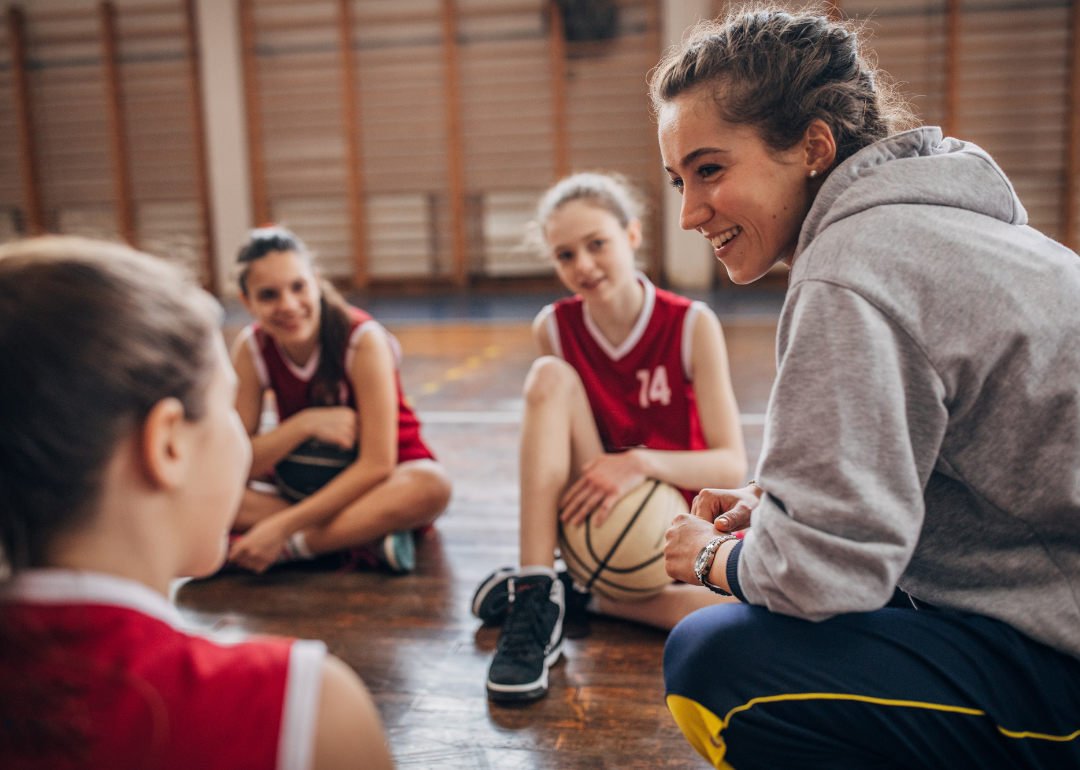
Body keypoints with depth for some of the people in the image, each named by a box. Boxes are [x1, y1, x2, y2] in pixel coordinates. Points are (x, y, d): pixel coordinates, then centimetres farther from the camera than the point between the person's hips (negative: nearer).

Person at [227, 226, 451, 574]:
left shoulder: (363, 339, -20)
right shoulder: (251, 349, -9)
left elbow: (376, 465, -24)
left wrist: (282, 526, -27)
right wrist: (305, 424, -26)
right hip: (305, 489, 3)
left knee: (431, 485, -38)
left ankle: (290, 547, -26)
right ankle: (366, 536, -26)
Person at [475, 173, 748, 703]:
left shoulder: (692, 325, -11)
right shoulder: (553, 329, -5)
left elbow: (732, 465, -14)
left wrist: (643, 463, -32)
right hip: (594, 523, 1)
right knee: (551, 376, -22)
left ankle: (580, 594, -11)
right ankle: (534, 592, -26)